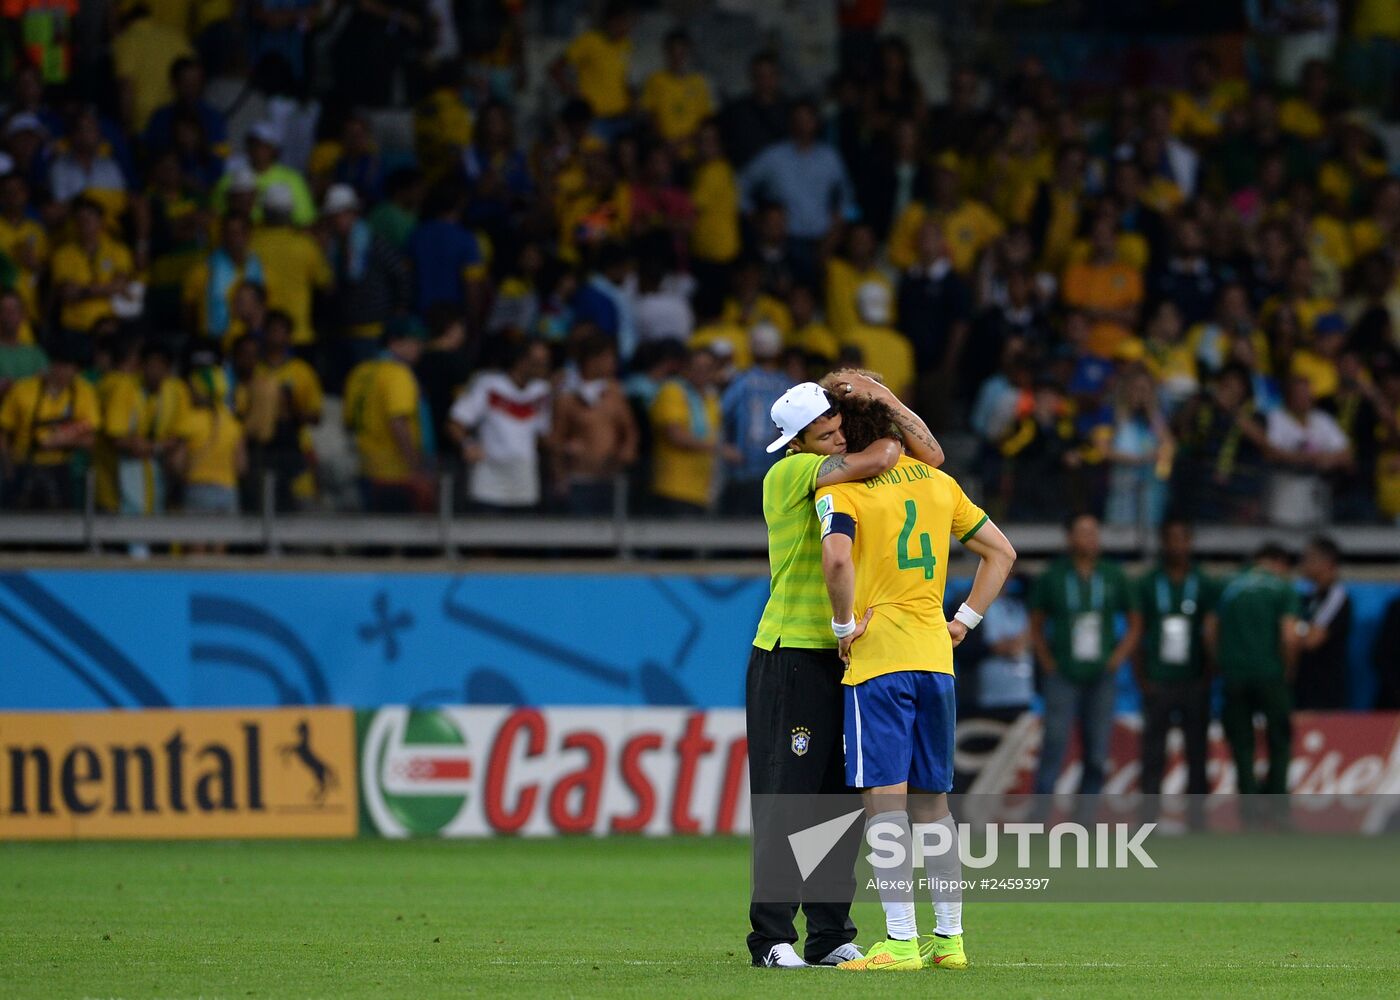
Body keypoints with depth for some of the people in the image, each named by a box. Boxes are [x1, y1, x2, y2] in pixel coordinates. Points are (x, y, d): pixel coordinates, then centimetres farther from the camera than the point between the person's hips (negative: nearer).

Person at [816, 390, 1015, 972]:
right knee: (932, 799, 13)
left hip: (877, 660, -6)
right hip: (935, 657, 6)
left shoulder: (841, 488, -6)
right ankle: (949, 938, 14)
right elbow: (1001, 552, 18)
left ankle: (900, 942, -13)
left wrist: (844, 626, -11)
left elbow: (837, 558, -25)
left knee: (885, 798, -8)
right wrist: (963, 622, 18)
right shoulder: (937, 481, 14)